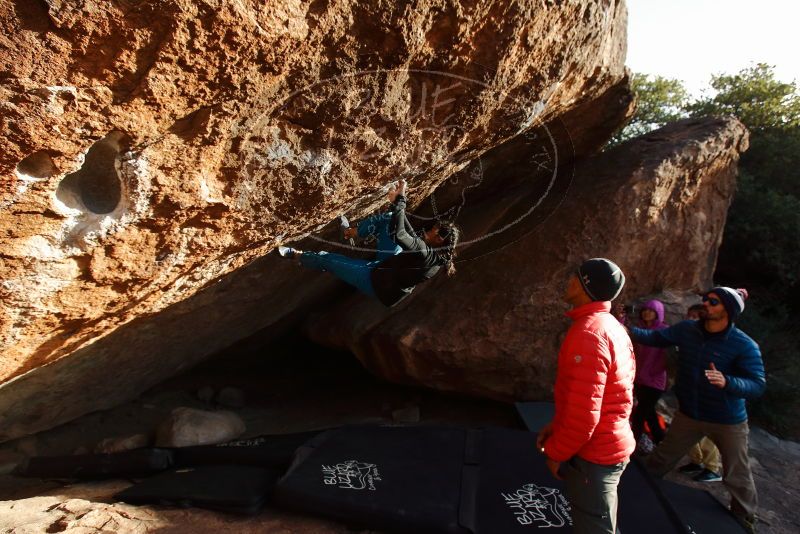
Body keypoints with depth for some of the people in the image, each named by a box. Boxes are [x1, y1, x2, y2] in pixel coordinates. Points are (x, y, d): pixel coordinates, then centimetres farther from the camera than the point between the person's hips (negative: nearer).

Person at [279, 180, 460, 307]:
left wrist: (399, 200, -36)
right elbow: (411, 235, -2)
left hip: (378, 281, -8)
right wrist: (397, 202, -8)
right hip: (390, 265, 8)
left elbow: (399, 234, -43)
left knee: (327, 259, 4)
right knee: (388, 219, 6)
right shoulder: (436, 252, -9)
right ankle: (354, 232, 27)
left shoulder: (426, 255, -35)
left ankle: (296, 255, 32)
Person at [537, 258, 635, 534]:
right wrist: (556, 425, 10)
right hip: (609, 444, 9)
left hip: (592, 453, -9)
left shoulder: (588, 331, -26)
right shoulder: (610, 325, 7)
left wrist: (555, 452, -13)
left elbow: (583, 412, -28)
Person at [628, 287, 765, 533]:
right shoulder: (686, 329, -10)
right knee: (659, 460, 17)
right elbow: (655, 337, -9)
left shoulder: (744, 345, -22)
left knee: (737, 478, 14)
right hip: (688, 414, 4)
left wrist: (726, 382, -44)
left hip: (727, 421, -3)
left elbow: (758, 384, -25)